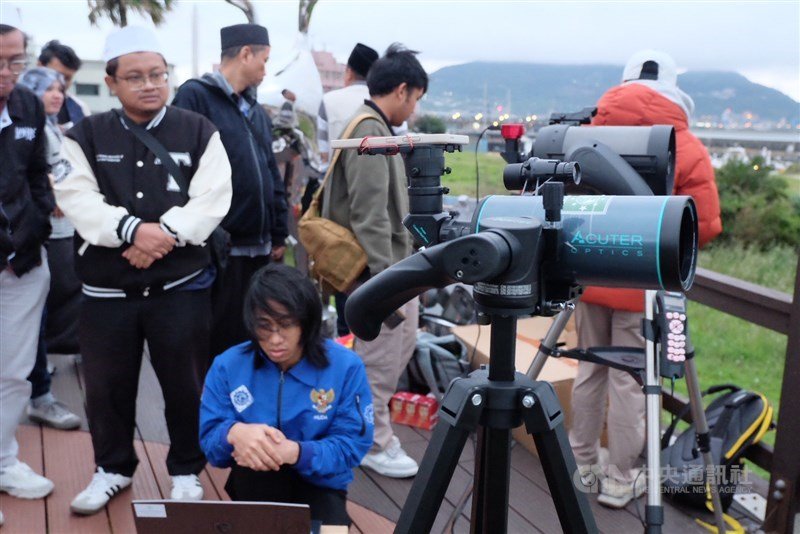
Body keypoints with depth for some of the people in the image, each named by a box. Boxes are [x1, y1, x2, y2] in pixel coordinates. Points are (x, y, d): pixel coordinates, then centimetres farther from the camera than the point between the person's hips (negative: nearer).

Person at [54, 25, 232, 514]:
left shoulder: (199, 133, 2)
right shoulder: (86, 137, 4)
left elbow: (212, 199, -8)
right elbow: (78, 200, -8)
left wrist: (164, 234, -21)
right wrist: (133, 229, -23)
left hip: (182, 285, -1)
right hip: (107, 288, 2)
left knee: (186, 383, 8)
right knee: (107, 385, 12)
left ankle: (186, 471, 29)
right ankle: (113, 469, 34)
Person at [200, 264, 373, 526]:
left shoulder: (345, 366, -11)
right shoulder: (228, 365, -6)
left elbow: (352, 446, -14)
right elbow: (209, 439, -7)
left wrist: (295, 453, -32)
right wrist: (234, 433, -33)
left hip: (319, 483, -2)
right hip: (254, 484, 2)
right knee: (252, 450, -31)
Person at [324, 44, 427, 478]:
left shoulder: (374, 128, 12)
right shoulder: (369, 133, -19)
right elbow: (370, 219, -24)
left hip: (393, 266, 10)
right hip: (379, 272, -10)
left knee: (403, 342, 20)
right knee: (380, 361, 3)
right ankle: (374, 444, 19)